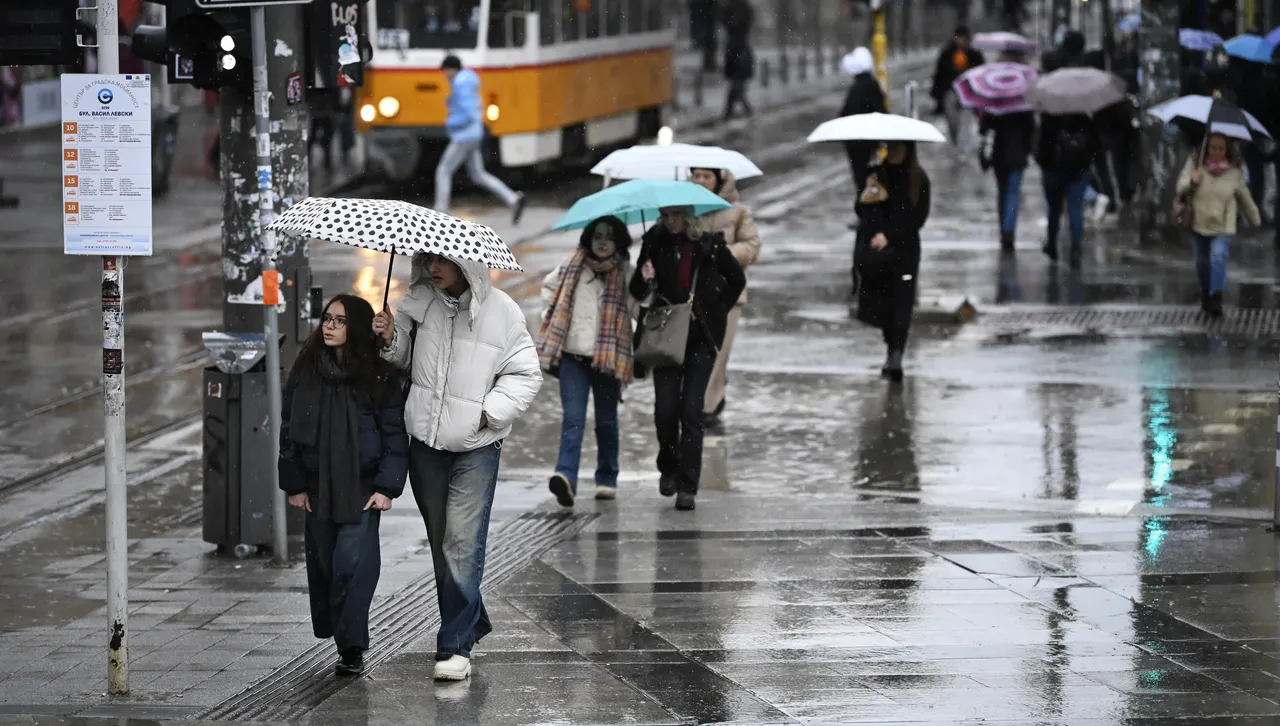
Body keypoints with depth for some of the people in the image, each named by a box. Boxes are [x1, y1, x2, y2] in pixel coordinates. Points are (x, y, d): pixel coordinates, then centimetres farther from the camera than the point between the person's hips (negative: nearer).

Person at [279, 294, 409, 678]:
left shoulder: (380, 377, -3)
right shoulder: (305, 372, 5)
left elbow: (395, 433, -2)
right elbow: (289, 428, 9)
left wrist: (386, 486, -8)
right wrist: (294, 484, 4)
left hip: (362, 486, -4)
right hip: (317, 485, 4)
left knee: (353, 560, -14)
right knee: (323, 562, 7)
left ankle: (350, 646, -12)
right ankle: (334, 633, 22)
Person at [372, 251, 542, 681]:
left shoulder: (500, 311, -6)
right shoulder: (420, 302, 4)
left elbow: (525, 375, -2)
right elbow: (404, 359, 17)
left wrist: (489, 412, -13)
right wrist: (390, 339, -4)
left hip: (476, 445, -5)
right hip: (426, 439, 5)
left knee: (462, 543, -11)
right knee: (440, 540, 14)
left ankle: (455, 646, -10)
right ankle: (472, 623, 31)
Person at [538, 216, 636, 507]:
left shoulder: (626, 275, 0)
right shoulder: (571, 267, 6)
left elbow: (639, 308, -3)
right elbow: (549, 286, 24)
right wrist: (553, 316, 14)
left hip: (608, 355, 0)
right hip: (572, 353, 0)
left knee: (606, 420, 10)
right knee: (573, 417, -13)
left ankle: (607, 479, 24)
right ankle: (566, 477, -26)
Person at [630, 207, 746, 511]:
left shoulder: (710, 245, -3)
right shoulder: (656, 243, 1)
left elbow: (737, 280, 12)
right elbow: (638, 293, 3)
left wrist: (718, 310, 5)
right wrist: (644, 279, -18)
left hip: (701, 337, -2)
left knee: (691, 410, -7)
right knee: (666, 408, -5)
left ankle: (687, 486, -5)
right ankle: (669, 467, 22)